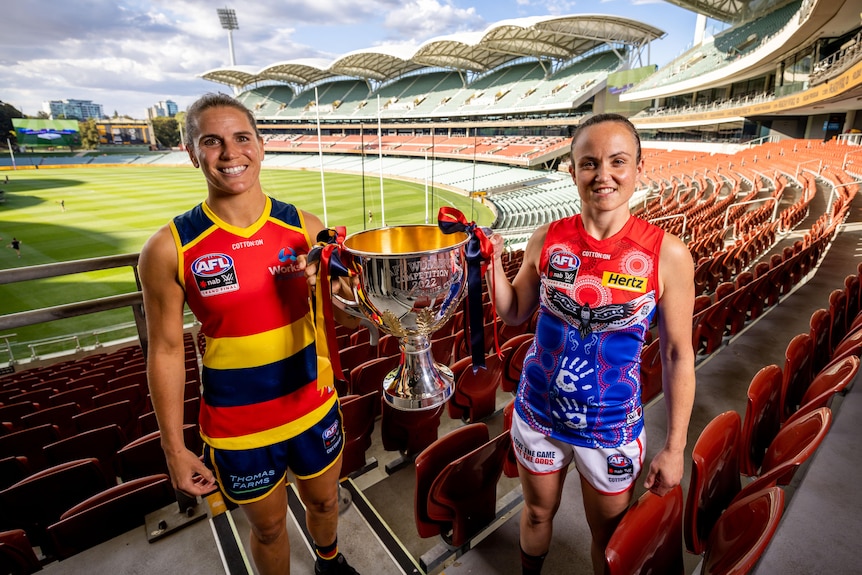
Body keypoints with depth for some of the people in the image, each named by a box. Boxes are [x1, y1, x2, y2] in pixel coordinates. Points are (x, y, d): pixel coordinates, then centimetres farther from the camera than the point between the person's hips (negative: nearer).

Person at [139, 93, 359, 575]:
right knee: (268, 525, 21)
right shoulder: (169, 249, -14)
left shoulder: (305, 228, -8)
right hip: (238, 425, -2)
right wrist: (175, 450, -3)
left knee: (324, 500, 27)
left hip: (314, 407, 3)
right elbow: (166, 350, -7)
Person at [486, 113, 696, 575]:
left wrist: (675, 447, -4)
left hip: (612, 427, -2)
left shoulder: (667, 254, -15)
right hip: (538, 412, 2)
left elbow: (678, 355, -8)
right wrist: (492, 262, -16)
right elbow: (514, 315, 1)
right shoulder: (547, 240, -9)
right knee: (537, 512, 27)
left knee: (609, 533, 23)